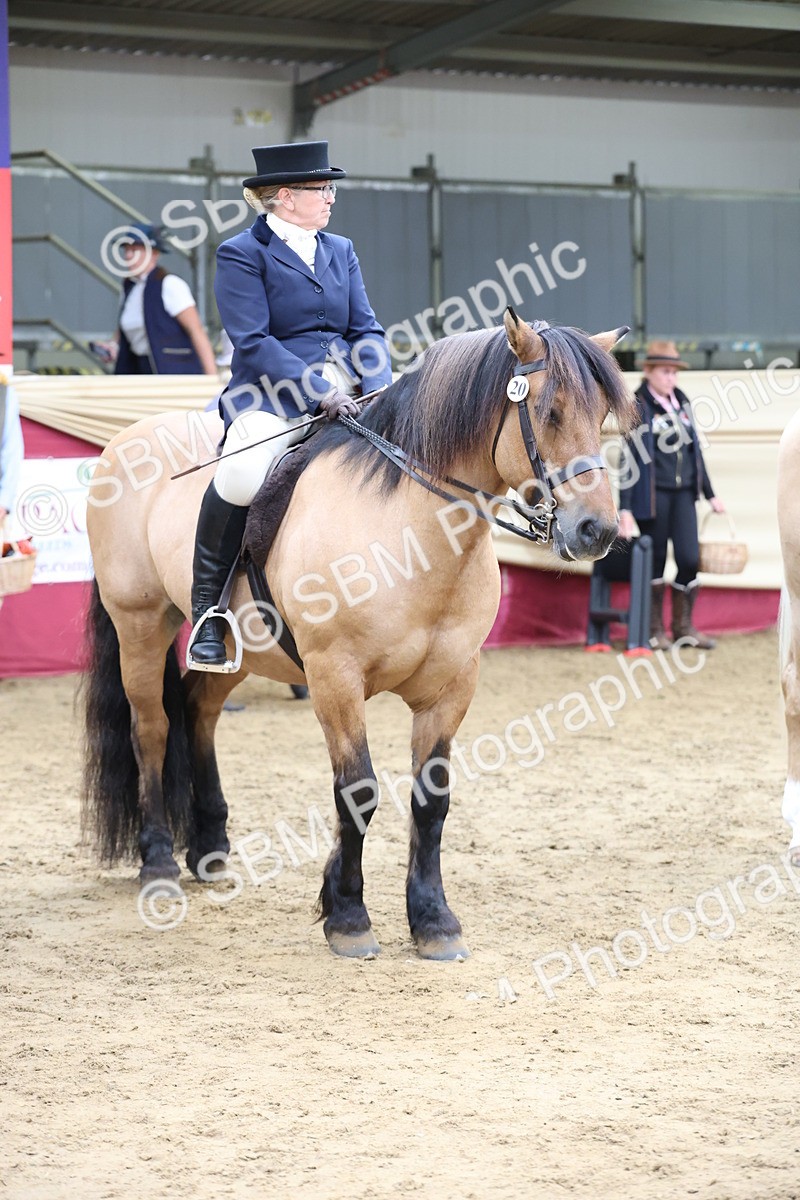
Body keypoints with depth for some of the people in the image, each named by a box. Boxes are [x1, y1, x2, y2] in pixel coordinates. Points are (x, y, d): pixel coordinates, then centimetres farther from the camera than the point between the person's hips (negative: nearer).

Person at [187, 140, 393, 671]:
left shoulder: (340, 250, 20)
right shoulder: (242, 254, 0)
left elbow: (366, 329, 14)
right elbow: (253, 342, -10)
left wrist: (380, 389, -6)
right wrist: (318, 392, -21)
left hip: (346, 392, 6)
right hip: (273, 395, -6)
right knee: (240, 475, -34)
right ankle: (208, 615, -17)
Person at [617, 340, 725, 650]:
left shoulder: (681, 402, 11)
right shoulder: (638, 407, -7)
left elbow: (694, 449, 18)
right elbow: (630, 458, -10)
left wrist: (710, 494, 18)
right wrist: (625, 510, -14)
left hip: (683, 492, 5)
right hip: (652, 494, -5)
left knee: (689, 558, -2)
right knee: (655, 561, 3)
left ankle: (683, 626, 12)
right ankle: (654, 629, 16)